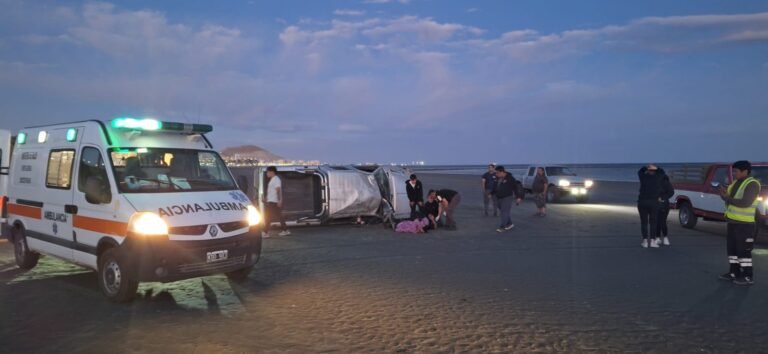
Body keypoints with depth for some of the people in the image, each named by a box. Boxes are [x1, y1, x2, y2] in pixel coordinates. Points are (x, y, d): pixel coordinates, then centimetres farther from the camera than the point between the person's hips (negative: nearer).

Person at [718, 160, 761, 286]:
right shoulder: (736, 183, 13)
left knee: (744, 250, -5)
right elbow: (730, 200, 16)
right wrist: (725, 194, -3)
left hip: (744, 223, -9)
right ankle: (734, 273, 21)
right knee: (732, 248, 13)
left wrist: (727, 198, -14)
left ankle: (748, 277, 3)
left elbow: (745, 203, -22)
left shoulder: (752, 184, -13)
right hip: (732, 222, 9)